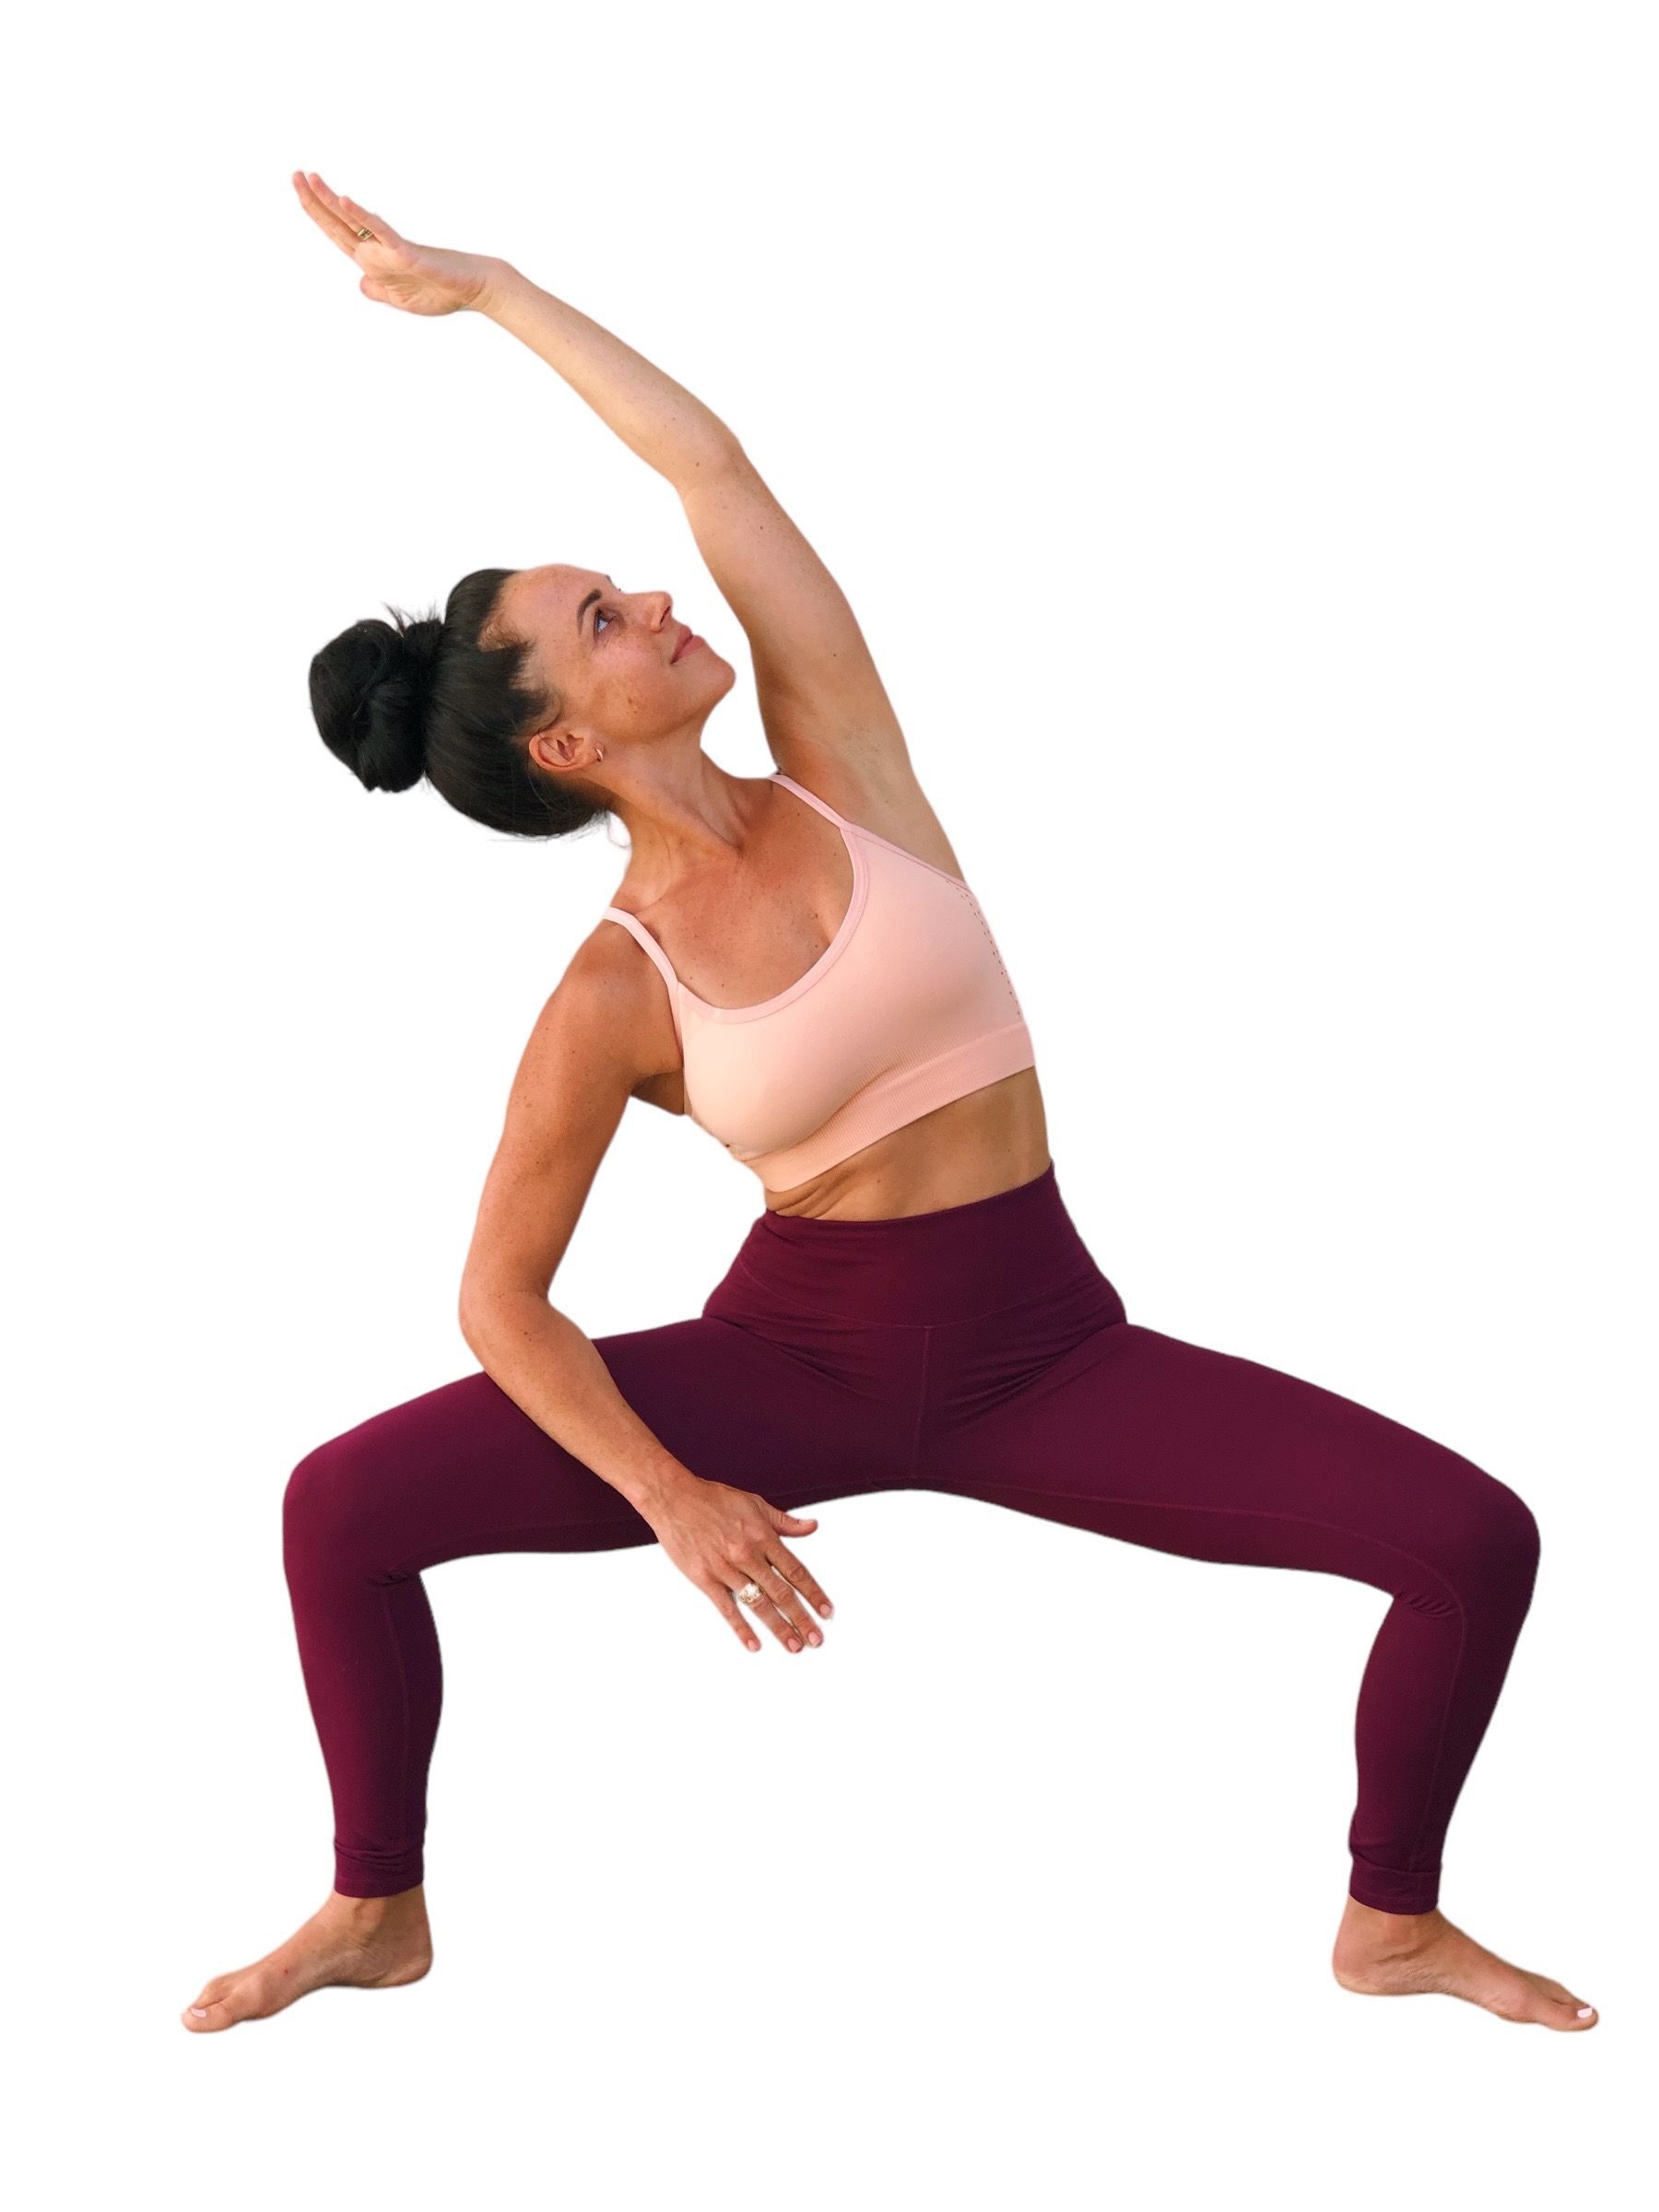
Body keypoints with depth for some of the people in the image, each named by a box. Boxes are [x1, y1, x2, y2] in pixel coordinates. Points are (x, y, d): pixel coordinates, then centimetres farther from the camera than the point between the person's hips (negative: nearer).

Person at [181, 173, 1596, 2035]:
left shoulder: (837, 773, -7)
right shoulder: (613, 1000, -13)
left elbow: (707, 460, -8)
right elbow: (503, 1296, -8)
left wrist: (481, 282, -3)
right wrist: (666, 1495, -20)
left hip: (1043, 1348, 2)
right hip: (800, 1355, -2)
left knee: (1476, 1538, -13)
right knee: (339, 1507, -17)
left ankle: (1390, 1924, 11)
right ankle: (377, 1912, 7)